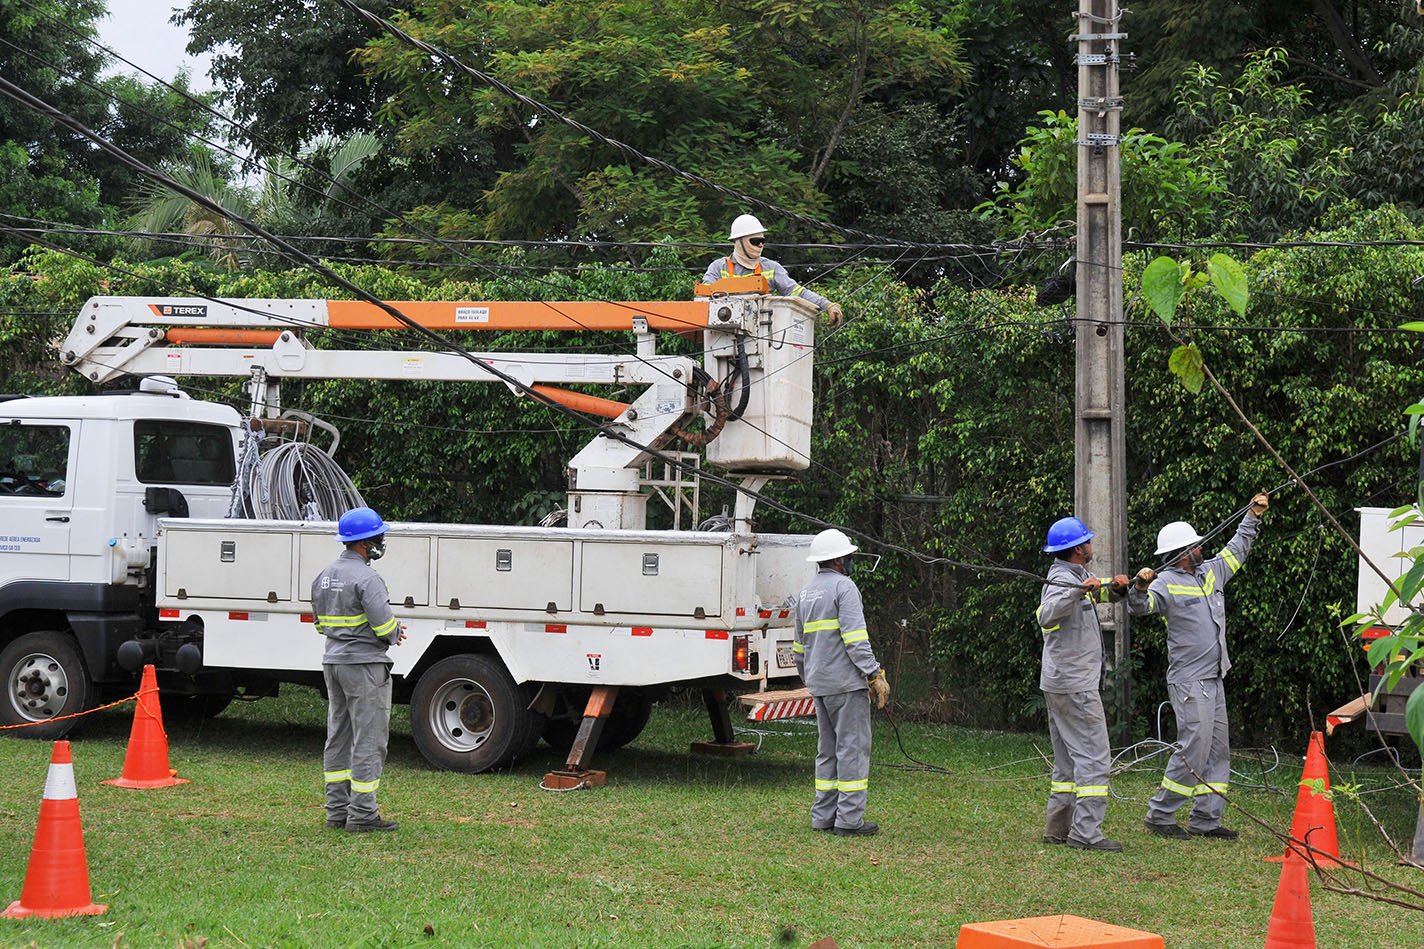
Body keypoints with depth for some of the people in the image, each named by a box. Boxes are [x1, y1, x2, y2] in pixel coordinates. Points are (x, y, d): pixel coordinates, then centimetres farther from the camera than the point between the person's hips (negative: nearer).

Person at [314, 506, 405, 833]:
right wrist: (395, 634, 3)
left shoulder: (323, 577, 10)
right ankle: (362, 814, -3)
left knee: (339, 737, 14)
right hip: (364, 665, -9)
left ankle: (337, 811, 18)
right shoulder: (367, 579, -18)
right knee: (368, 740, -3)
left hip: (333, 662, 9)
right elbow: (384, 624, -22)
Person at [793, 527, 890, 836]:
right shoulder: (843, 586, -9)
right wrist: (875, 675, -16)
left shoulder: (806, 594, 17)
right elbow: (855, 637, -18)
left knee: (828, 749, 13)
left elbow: (799, 646, 23)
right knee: (853, 747, -6)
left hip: (819, 683, 8)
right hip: (846, 682, -8)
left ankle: (823, 815, 13)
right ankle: (849, 818, -8)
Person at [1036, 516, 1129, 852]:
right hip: (1075, 686, -11)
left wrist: (1115, 587, 9)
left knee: (1068, 760, 13)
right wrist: (1079, 591, -47)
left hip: (1060, 685, 11)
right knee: (1093, 757, -11)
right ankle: (1085, 832, -14)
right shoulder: (1063, 580, -15)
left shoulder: (1073, 577, 16)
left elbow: (1099, 595, 31)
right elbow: (1047, 615, -34)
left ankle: (1058, 830, 15)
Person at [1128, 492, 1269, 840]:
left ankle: (1205, 820, 13)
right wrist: (1141, 587, -45)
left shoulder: (1211, 572, 14)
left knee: (1218, 749, 9)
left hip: (1214, 680, 9)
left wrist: (1252, 517, 27)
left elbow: (1236, 550, 29)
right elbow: (1140, 607, -26)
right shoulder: (1167, 583, -11)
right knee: (1194, 748, -12)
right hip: (1189, 682, -9)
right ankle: (1160, 814, -3)